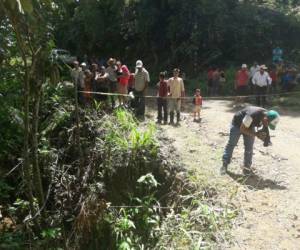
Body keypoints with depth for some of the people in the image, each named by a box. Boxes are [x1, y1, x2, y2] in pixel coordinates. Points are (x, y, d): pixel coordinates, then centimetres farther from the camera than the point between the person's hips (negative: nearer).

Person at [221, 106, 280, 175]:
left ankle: (247, 167, 12)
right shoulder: (252, 115, -43)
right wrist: (256, 134, -33)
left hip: (250, 126, 5)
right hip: (237, 123, -5)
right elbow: (242, 129, -30)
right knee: (231, 144, 4)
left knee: (249, 147, -1)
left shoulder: (266, 116, -21)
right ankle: (225, 165, 16)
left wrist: (262, 136, -19)